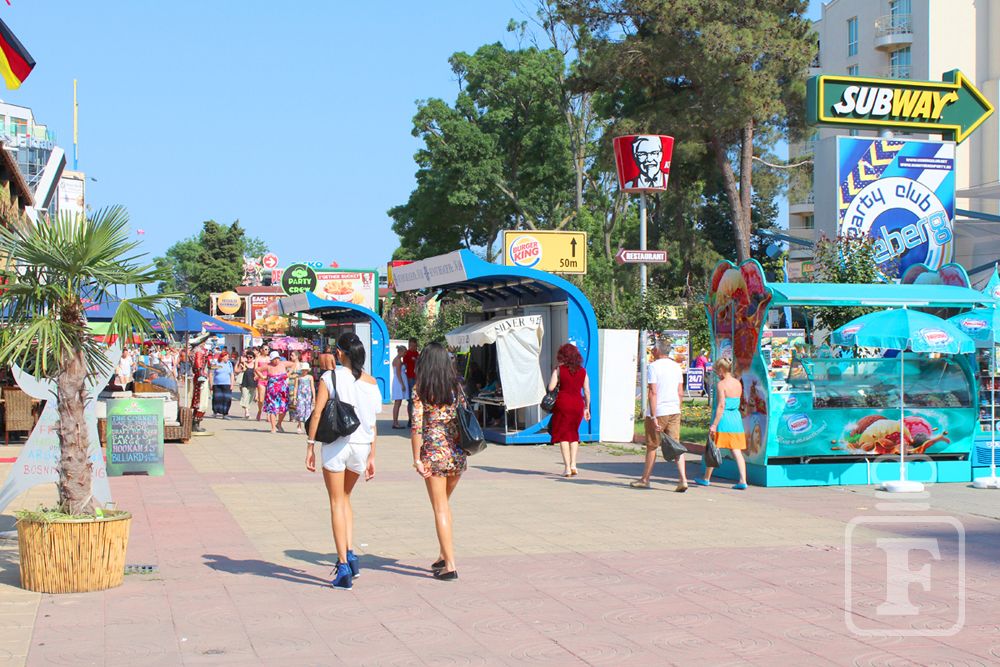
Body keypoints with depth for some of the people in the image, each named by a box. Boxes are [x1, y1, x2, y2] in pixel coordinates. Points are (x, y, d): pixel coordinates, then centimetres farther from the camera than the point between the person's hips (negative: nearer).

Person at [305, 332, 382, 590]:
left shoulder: (330, 377, -5)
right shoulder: (370, 382, 7)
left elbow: (317, 414, -10)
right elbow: (372, 422, 8)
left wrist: (310, 446, -4)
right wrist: (371, 456, 13)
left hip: (335, 444, -4)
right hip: (361, 444, 4)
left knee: (337, 502, 3)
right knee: (345, 498, 23)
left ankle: (343, 566, -1)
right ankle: (350, 554, 10)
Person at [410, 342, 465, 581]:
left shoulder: (420, 389, -6)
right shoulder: (456, 386, 6)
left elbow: (417, 425, -12)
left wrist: (416, 459, -8)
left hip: (434, 453, -4)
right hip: (457, 452, 4)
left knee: (440, 509, 2)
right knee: (444, 504, 22)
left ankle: (450, 565, -1)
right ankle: (444, 555, 23)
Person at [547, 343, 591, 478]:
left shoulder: (559, 369, -4)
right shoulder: (583, 371, 5)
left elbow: (551, 387, -10)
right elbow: (587, 392, 6)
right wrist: (587, 408, 15)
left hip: (563, 402, -3)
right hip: (578, 403, 3)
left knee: (563, 435, 5)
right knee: (574, 434, 19)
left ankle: (567, 467, -2)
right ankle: (573, 464, 9)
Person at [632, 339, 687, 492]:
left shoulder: (653, 366, -10)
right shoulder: (676, 366, 10)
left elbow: (653, 392, -16)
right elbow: (680, 393, 12)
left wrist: (653, 416, -17)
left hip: (658, 412, -5)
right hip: (674, 411, 5)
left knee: (652, 446, 7)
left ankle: (645, 479, 19)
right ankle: (683, 480, -11)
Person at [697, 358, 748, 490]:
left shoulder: (721, 384, -12)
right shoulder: (738, 384, 9)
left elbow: (721, 406, -18)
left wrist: (714, 425, -18)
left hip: (723, 419, -6)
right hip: (736, 419, 6)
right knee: (737, 452, 3)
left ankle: (706, 479, 19)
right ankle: (743, 481, -7)